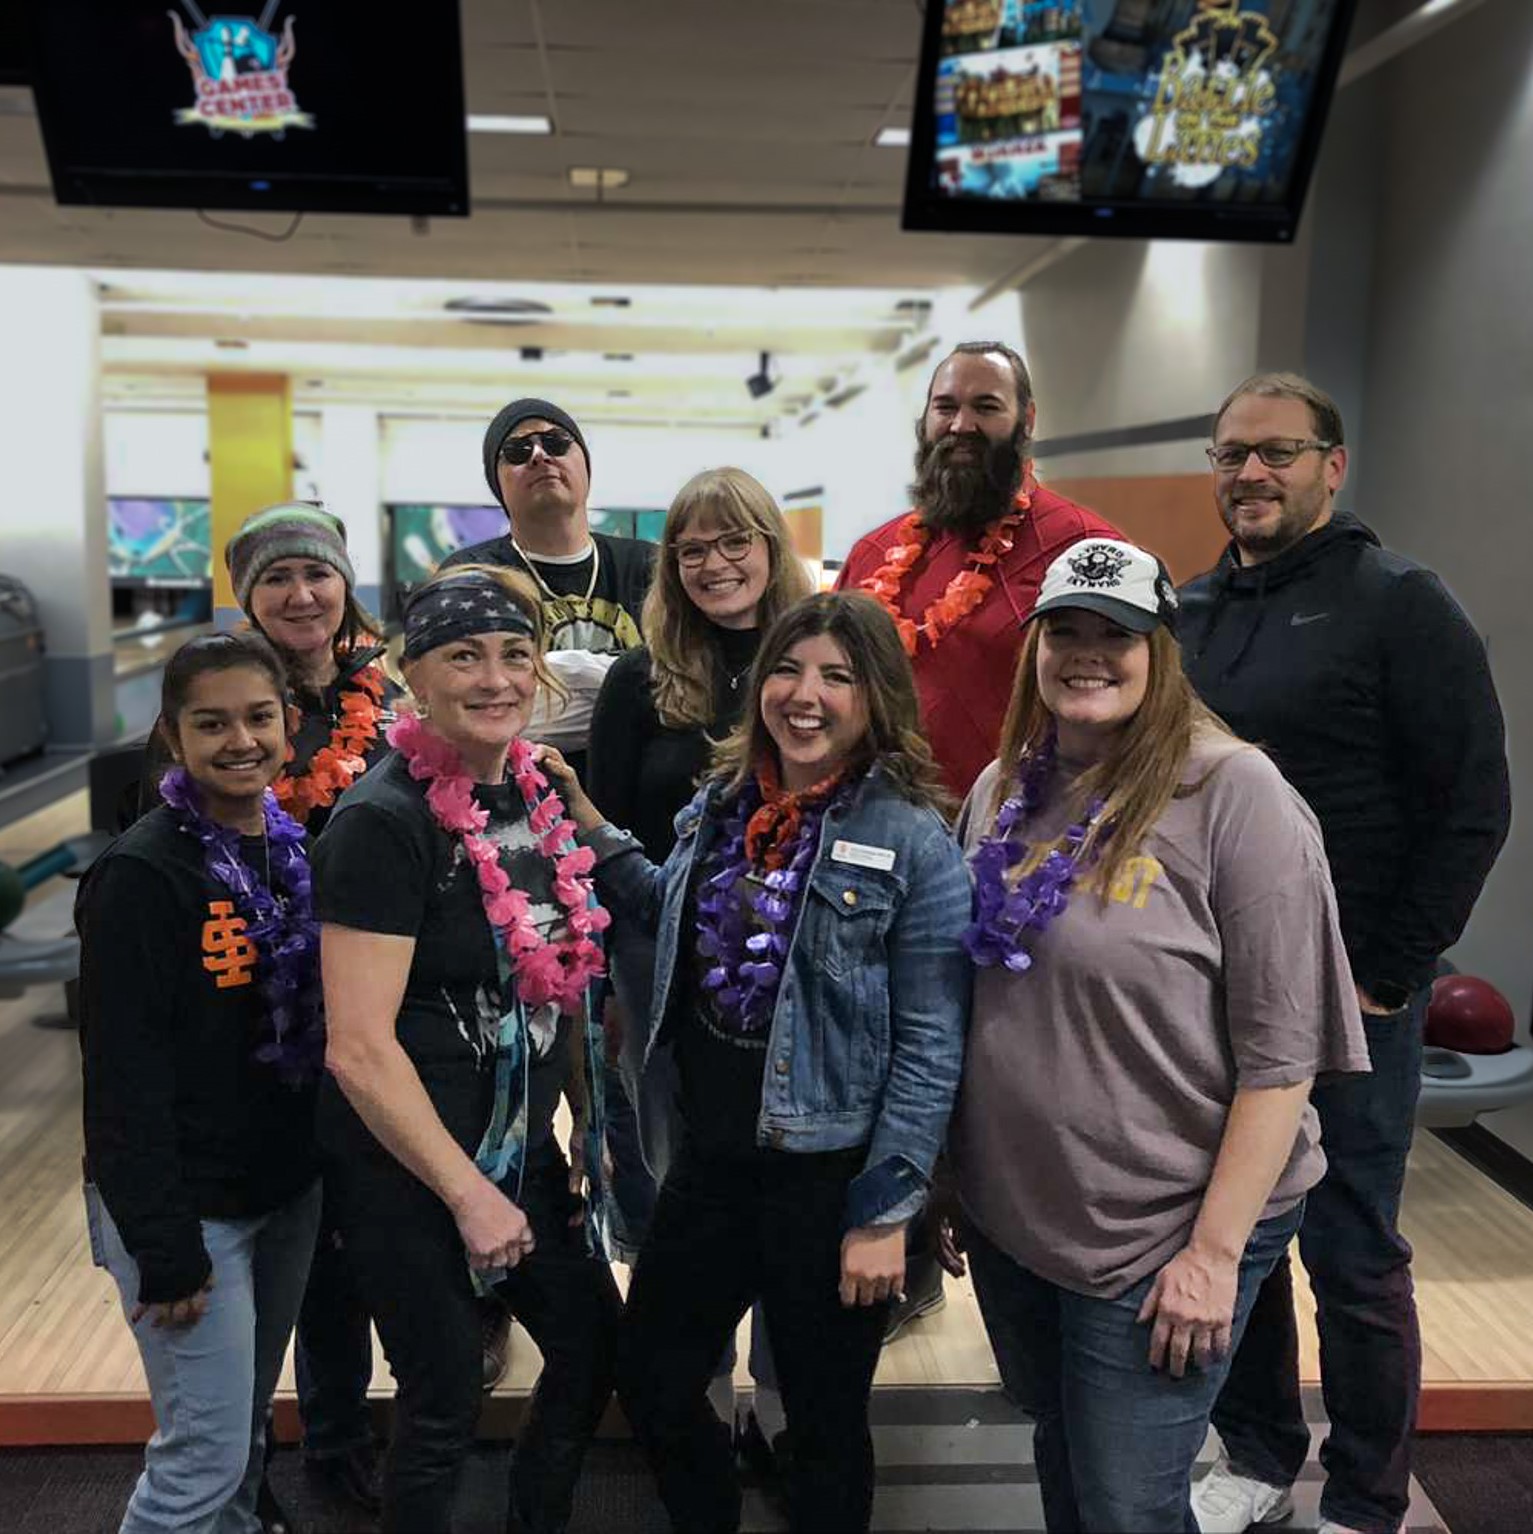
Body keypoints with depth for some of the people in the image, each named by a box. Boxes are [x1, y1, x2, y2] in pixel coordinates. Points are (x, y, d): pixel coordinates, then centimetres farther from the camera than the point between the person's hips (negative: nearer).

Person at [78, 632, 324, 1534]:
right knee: (206, 1456, 2)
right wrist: (164, 1247, -18)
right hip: (189, 1209, -6)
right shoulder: (143, 875, -17)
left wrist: (332, 1168, 9)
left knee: (250, 1424, 19)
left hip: (290, 1190, 7)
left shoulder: (296, 849, 5)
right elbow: (124, 1076, -18)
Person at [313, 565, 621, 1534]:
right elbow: (359, 1047, -23)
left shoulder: (534, 793, 2)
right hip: (408, 1167, -7)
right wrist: (469, 1192, -20)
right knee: (446, 1406, 7)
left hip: (526, 1145, 8)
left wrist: (594, 1126, 8)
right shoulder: (385, 820, -20)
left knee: (594, 1348, 19)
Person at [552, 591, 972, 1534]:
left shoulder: (915, 842, -15)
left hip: (828, 1175, -6)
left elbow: (930, 1048, -14)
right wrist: (592, 830, 12)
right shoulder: (721, 806, 2)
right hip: (710, 1156, 6)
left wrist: (885, 1214, -15)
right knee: (652, 1387, 19)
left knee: (826, 1427, 14)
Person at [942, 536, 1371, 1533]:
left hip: (1159, 1238, -5)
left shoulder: (1233, 793, -16)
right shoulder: (1003, 791, 3)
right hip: (1007, 1216, 6)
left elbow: (1280, 1052, -17)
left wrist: (1215, 1252, -17)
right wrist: (949, 1184, 13)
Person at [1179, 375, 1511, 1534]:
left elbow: (1473, 808, -11)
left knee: (1353, 1257, 6)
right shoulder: (1191, 610, 9)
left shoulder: (1400, 604, -8)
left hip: (1346, 996, -5)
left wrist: (1386, 974, -13)